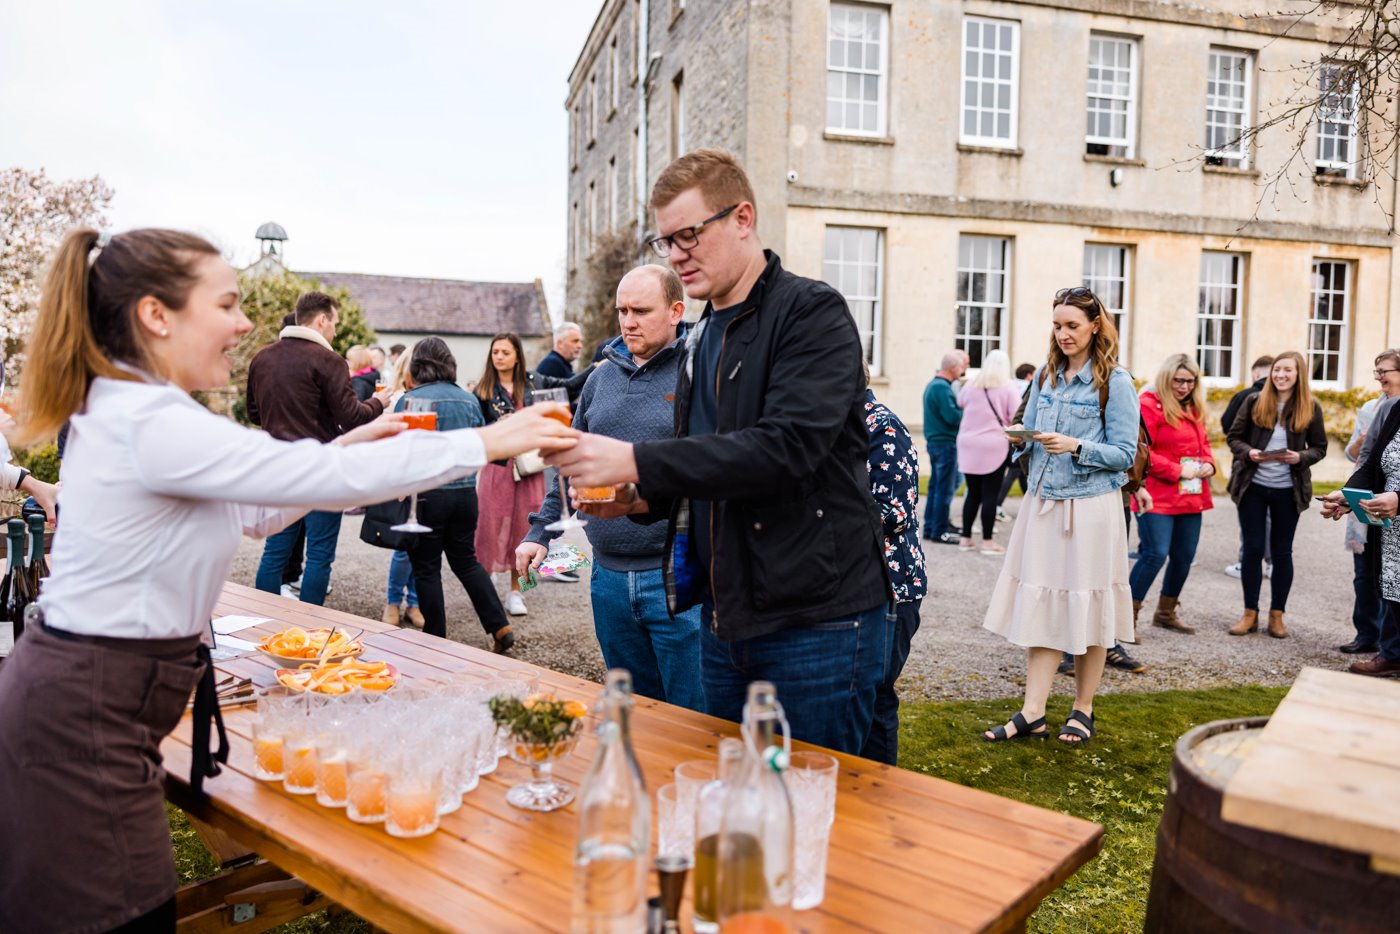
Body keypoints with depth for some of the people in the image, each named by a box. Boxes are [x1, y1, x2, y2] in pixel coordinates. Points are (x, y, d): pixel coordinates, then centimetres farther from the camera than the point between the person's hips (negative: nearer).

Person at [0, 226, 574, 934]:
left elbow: (255, 510, 17)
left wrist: (345, 447, 6)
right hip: (86, 714, -10)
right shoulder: (152, 424, -22)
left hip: (74, 694, 10)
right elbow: (331, 478, -25)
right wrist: (485, 442, -18)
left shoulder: (126, 409, 11)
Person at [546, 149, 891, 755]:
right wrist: (641, 498, 2)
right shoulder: (701, 340, 15)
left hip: (815, 621, -7)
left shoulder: (812, 313, -10)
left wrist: (637, 462, -27)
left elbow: (785, 448, -25)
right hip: (725, 623, 8)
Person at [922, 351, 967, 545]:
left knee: (936, 486, 14)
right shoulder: (942, 387, -17)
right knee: (945, 489, -4)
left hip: (935, 441, 10)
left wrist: (961, 409, 6)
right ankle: (940, 532, 0)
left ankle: (930, 528, 18)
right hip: (945, 442, -10)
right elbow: (952, 416, -23)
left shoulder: (933, 384, 15)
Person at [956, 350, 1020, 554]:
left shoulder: (971, 386, 6)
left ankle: (965, 538, 15)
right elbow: (1017, 418, -9)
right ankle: (987, 541, 5)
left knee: (973, 493, 12)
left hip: (969, 446, 4)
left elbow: (959, 402, 22)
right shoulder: (1008, 387, -5)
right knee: (990, 495, 1)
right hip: (995, 447, -4)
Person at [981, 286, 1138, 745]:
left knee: (1086, 608, 4)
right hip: (1042, 503, 5)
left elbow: (1124, 453, -7)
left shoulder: (1115, 382, -5)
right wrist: (1022, 440, -3)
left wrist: (1077, 447, -20)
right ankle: (1032, 713, 7)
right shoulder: (1045, 376, 11)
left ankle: (1083, 710, 20)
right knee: (1040, 605, 3)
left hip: (1089, 506, -5)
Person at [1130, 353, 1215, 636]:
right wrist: (1177, 470, -16)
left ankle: (1166, 612, 29)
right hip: (1157, 495, -8)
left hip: (1191, 496, 8)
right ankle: (1128, 615, 0)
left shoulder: (1194, 408, 16)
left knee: (1185, 555, 12)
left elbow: (1202, 442, 26)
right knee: (1155, 554, -13)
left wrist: (1208, 463, 4)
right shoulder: (1149, 404, -10)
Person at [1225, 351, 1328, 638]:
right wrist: (1248, 452, -17)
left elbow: (1320, 448, 6)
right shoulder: (1254, 402, 0)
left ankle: (1277, 615, 20)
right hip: (1253, 485, 0)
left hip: (1288, 490, 0)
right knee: (1253, 549, 4)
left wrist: (1301, 457, -15)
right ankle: (1250, 613, 16)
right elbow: (1234, 437, 3)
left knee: (1282, 552, 8)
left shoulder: (1310, 408, 0)